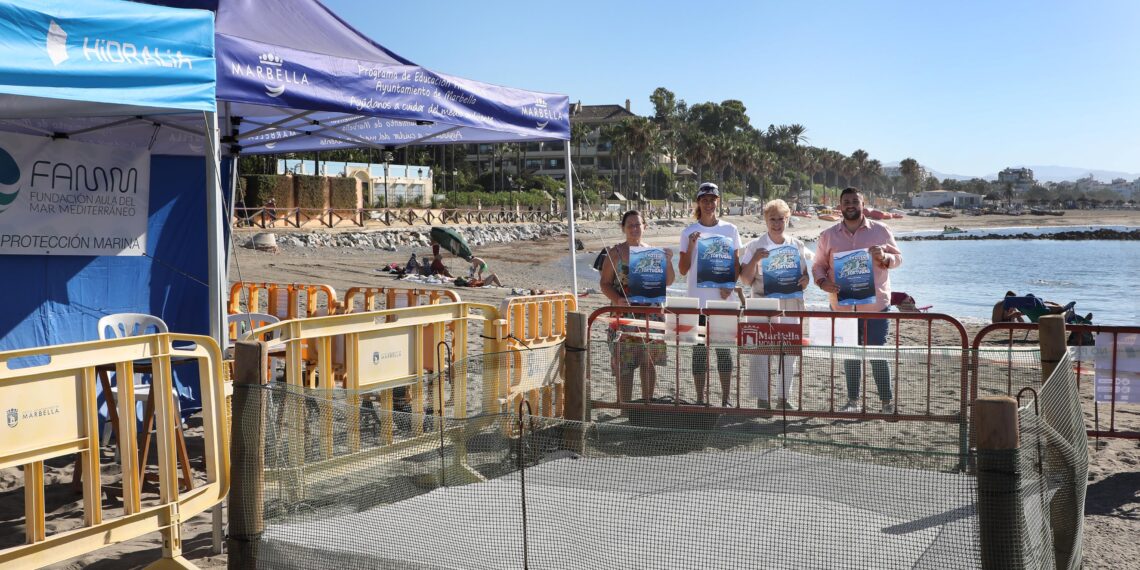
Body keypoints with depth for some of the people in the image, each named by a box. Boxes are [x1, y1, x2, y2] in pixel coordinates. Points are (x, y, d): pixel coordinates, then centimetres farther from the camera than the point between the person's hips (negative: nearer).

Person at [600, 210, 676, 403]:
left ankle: (647, 403, 18)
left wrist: (668, 262, -8)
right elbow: (604, 283, -1)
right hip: (624, 314, -3)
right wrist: (617, 300, -18)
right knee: (624, 365, -3)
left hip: (650, 313, 3)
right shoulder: (615, 253, 1)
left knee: (649, 361, 5)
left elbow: (667, 282, 10)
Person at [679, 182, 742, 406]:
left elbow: (736, 264, 7)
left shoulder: (730, 230, 5)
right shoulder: (689, 232, 3)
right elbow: (683, 269, 2)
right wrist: (691, 245, -12)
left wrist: (729, 285, -10)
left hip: (722, 298, 0)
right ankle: (700, 399, 12)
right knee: (699, 349, 4)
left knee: (724, 347, 3)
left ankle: (725, 400, 10)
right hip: (697, 299, 0)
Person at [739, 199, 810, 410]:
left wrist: (805, 280, -9)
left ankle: (783, 397, 18)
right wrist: (755, 259, -18)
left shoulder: (797, 246, 11)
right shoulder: (755, 246, 1)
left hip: (790, 304, 4)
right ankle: (762, 399, 0)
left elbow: (805, 276, 14)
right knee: (760, 350, -7)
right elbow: (746, 280, -3)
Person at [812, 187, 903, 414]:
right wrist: (823, 282, -11)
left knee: (877, 354, 0)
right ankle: (853, 401, 21)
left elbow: (898, 258, 8)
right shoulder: (828, 236, 7)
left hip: (876, 304, -2)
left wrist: (884, 257, -15)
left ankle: (887, 402, 12)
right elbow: (818, 265, 10)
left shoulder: (880, 230, 3)